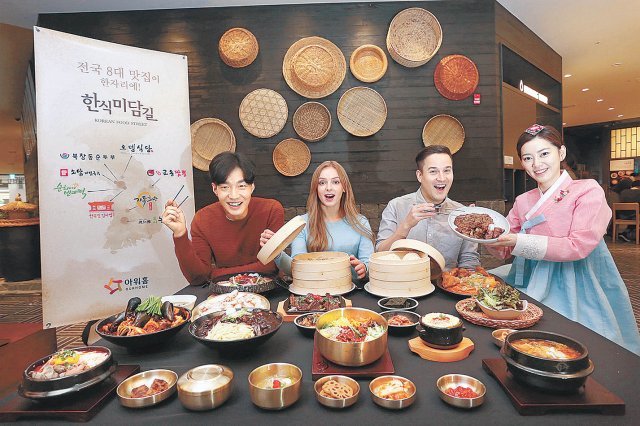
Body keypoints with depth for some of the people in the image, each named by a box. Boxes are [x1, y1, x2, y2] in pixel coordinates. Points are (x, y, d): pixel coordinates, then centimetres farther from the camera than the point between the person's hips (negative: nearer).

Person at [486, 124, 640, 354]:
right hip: (532, 284, 4)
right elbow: (504, 250, 9)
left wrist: (520, 242, -21)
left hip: (574, 285, -4)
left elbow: (578, 246, -16)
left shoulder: (588, 191, -4)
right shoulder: (523, 201, 10)